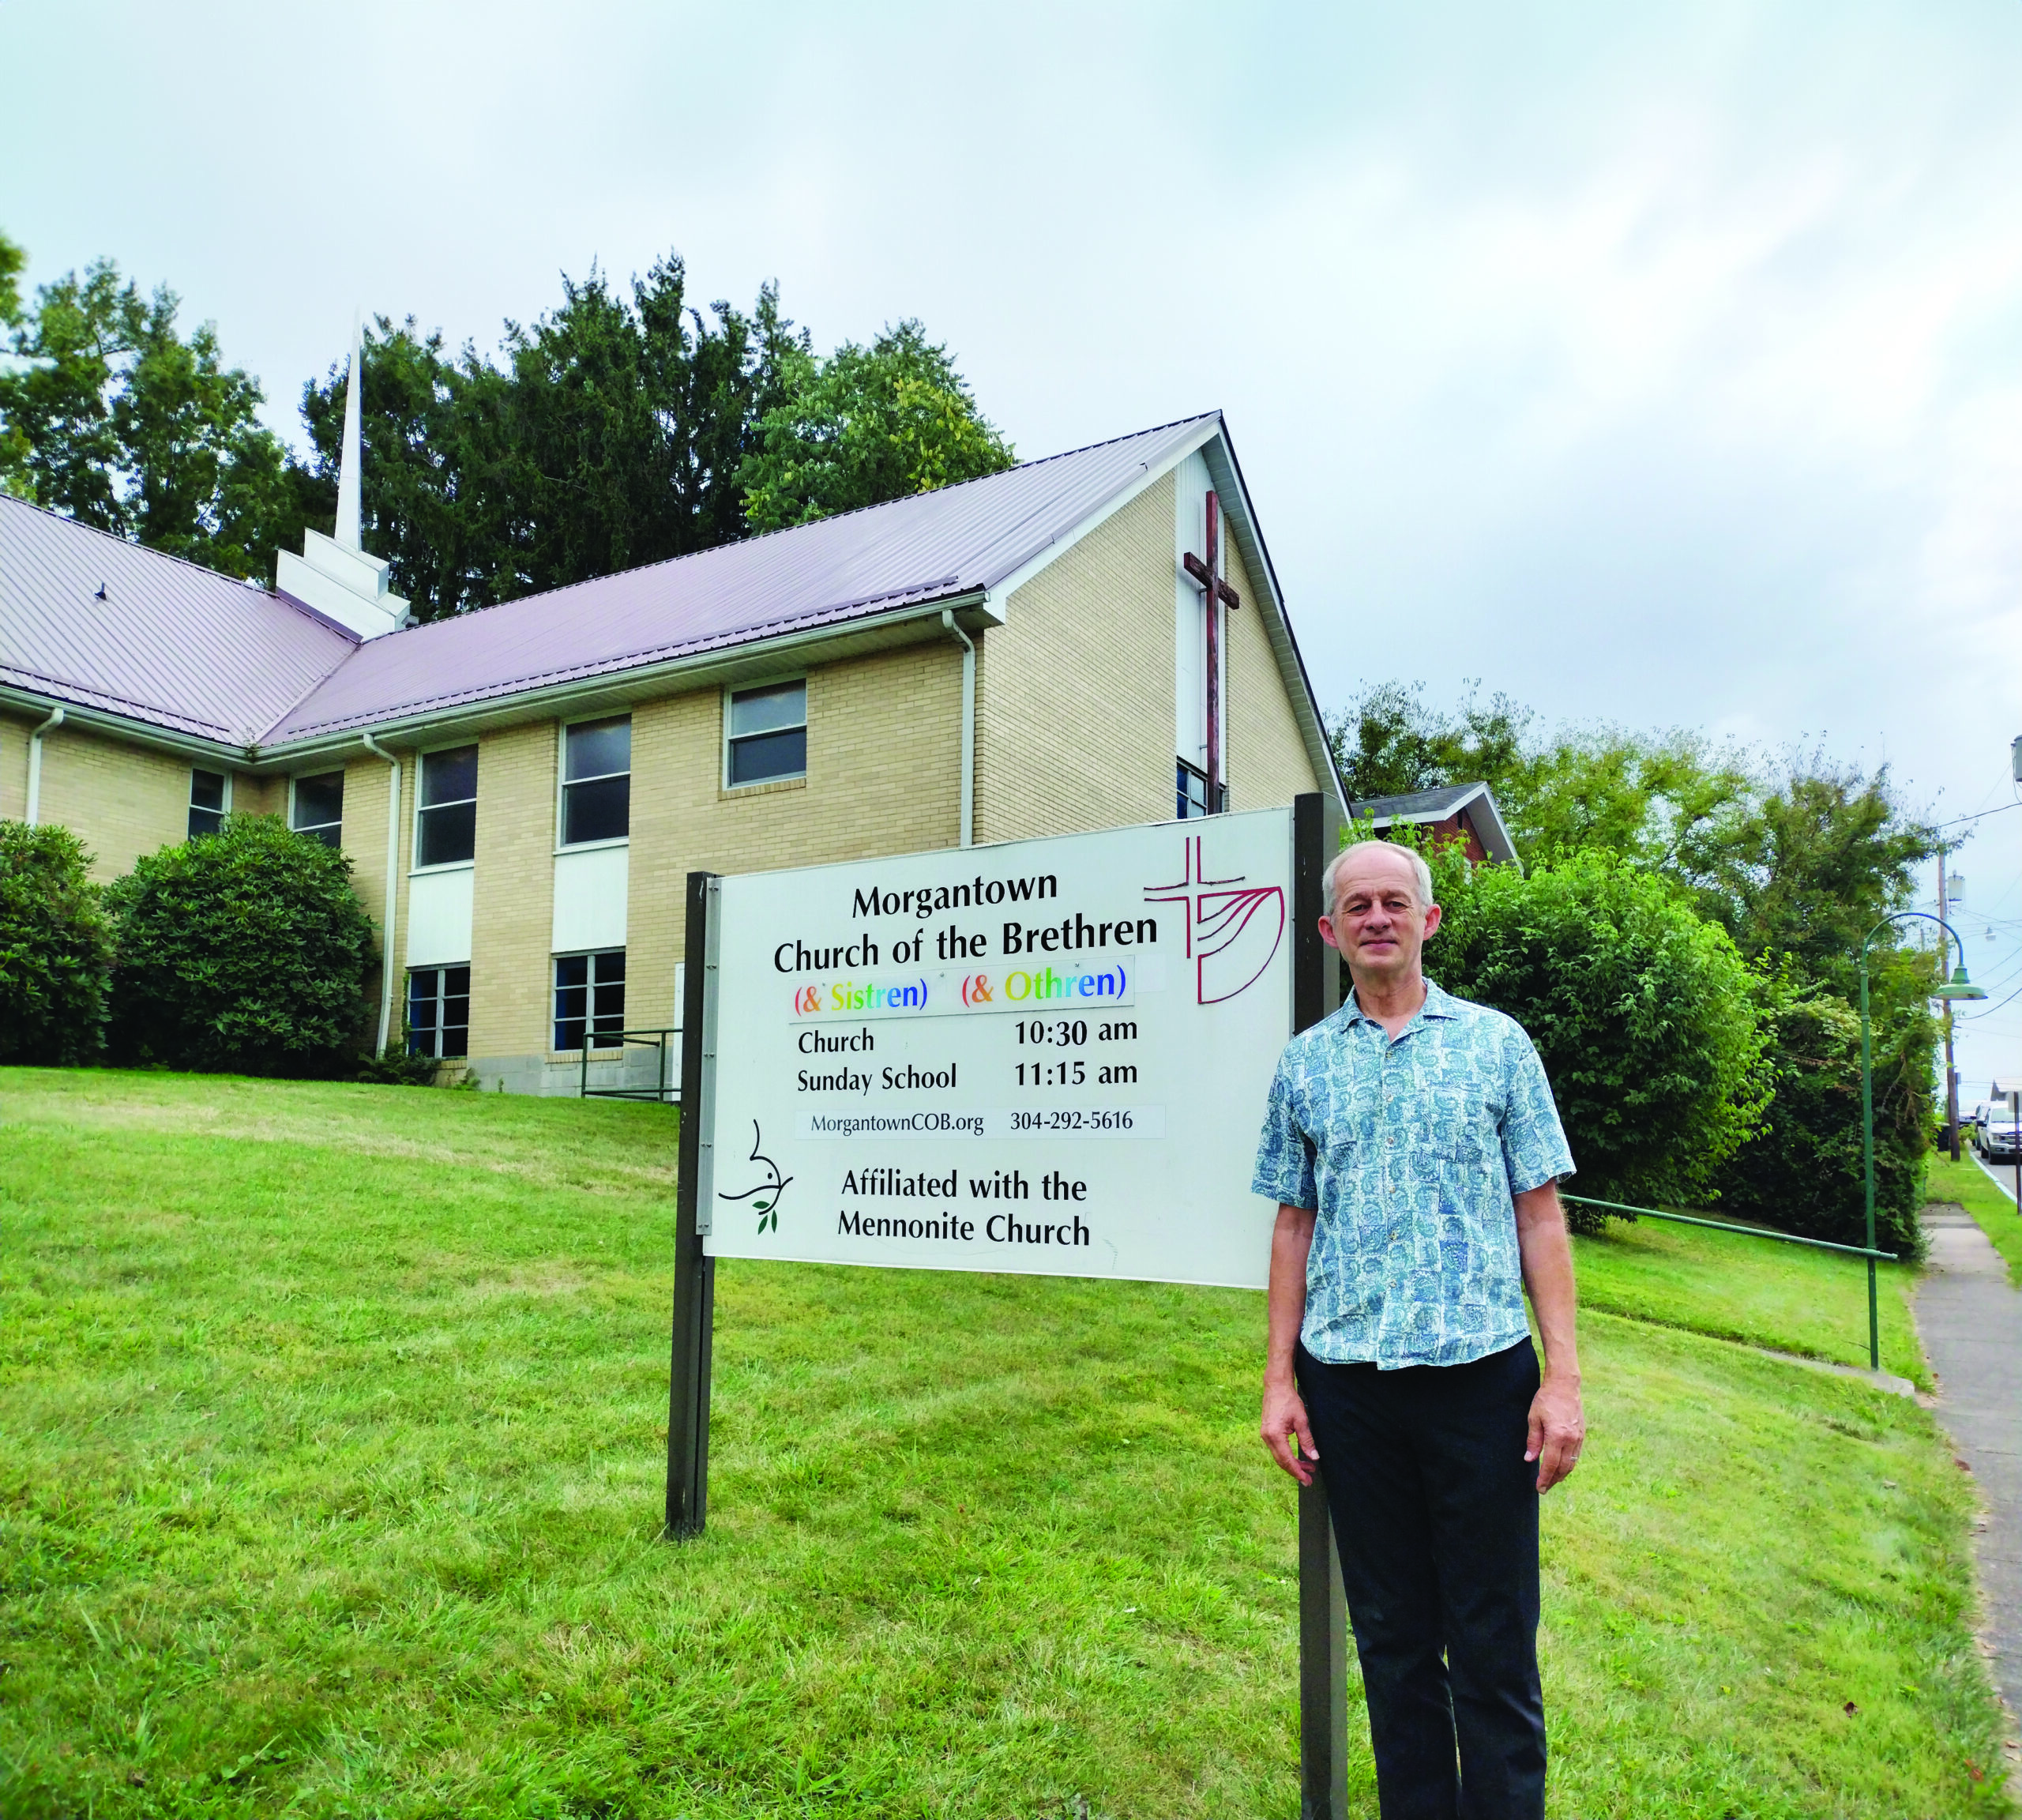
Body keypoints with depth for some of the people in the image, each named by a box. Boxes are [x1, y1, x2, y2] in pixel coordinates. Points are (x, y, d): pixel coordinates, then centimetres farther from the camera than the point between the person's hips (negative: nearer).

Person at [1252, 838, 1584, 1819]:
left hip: (1479, 1369, -2)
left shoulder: (1496, 1042, 4)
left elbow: (1540, 1214, 2)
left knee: (1494, 1644, 5)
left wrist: (1563, 1376, -5)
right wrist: (1279, 1380, 4)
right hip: (1349, 1379, 2)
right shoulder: (1305, 1060, 8)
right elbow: (1294, 1226, 9)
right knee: (1390, 1636, 14)